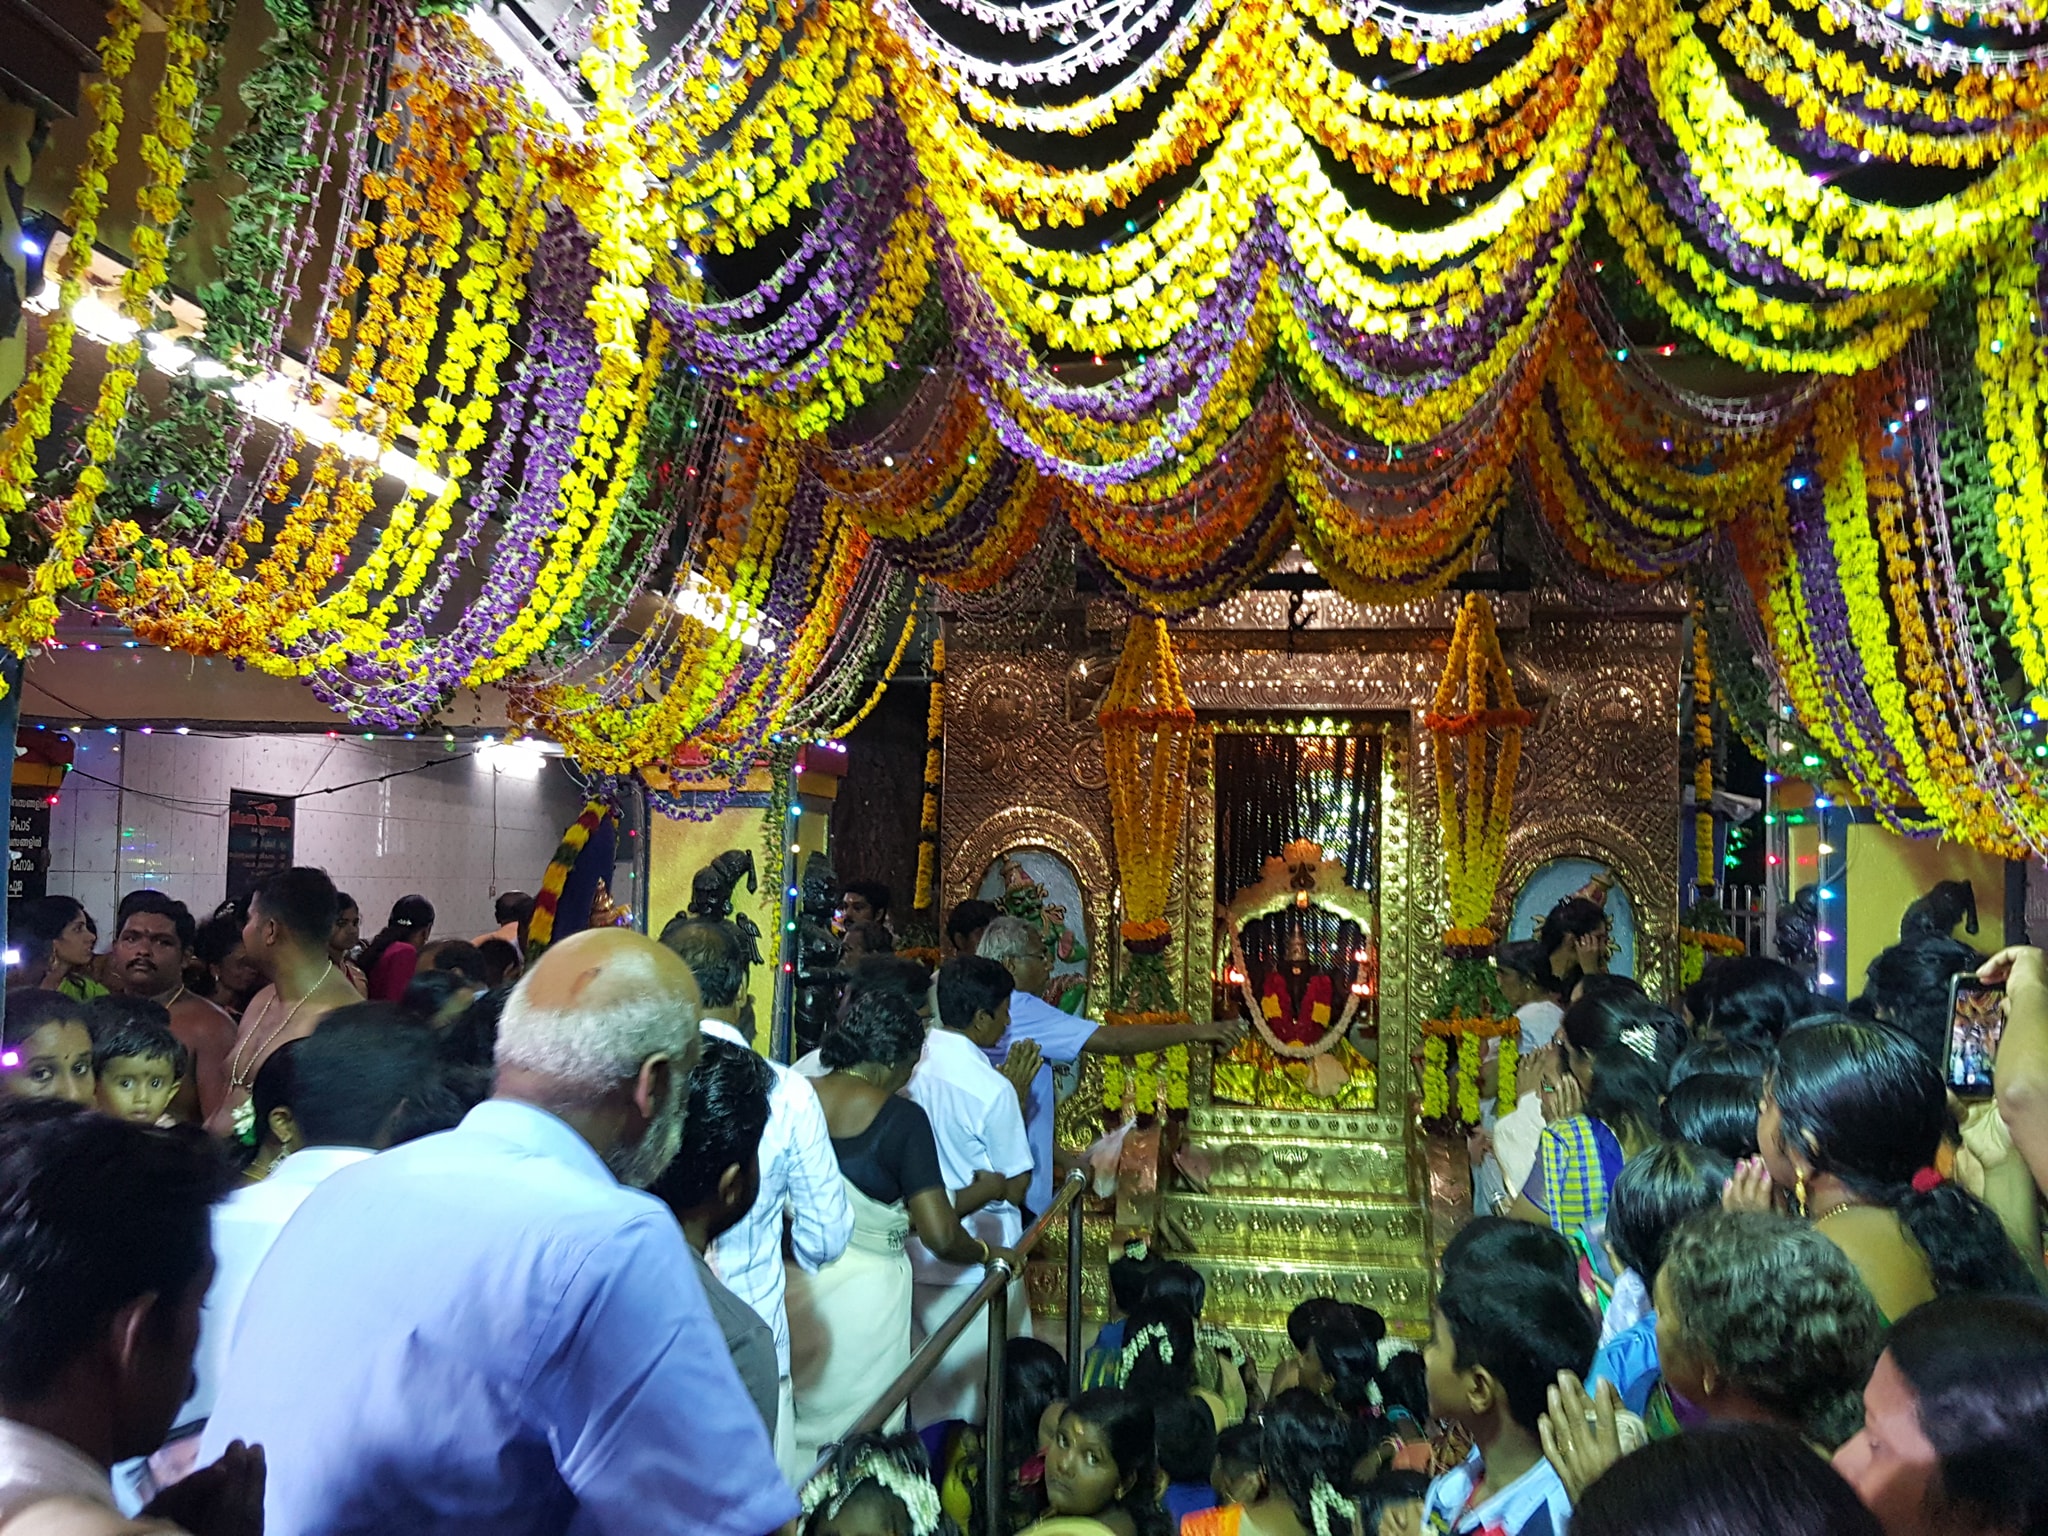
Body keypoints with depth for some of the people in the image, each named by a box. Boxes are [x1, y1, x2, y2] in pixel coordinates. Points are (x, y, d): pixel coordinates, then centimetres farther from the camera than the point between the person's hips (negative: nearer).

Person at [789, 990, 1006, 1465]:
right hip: (862, 1296, -4)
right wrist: (986, 1252, 4)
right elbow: (940, 1237, -16)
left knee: (789, 1434, 19)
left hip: (791, 1288, 4)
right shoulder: (902, 1118, -14)